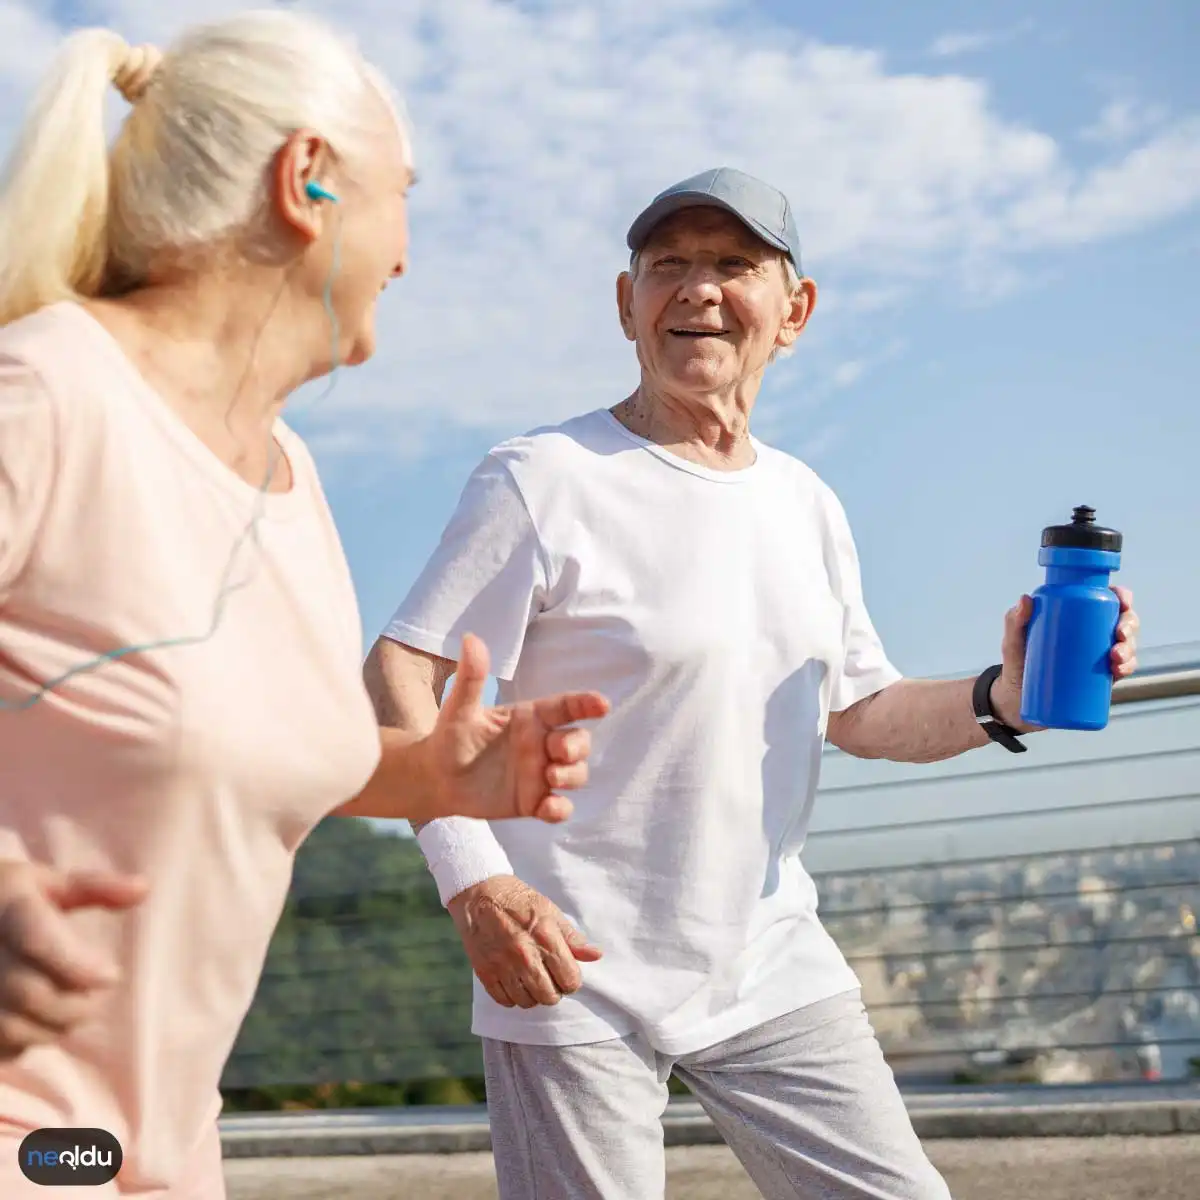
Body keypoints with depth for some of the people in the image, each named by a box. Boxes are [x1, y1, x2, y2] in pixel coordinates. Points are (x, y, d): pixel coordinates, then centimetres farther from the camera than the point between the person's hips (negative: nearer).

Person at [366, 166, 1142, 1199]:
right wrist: (474, 881, -27)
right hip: (574, 979, -6)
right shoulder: (542, 481, -10)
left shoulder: (807, 505, 11)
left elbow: (858, 712, 17)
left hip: (776, 973, 6)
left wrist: (1001, 700, -2)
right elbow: (397, 681, -14)